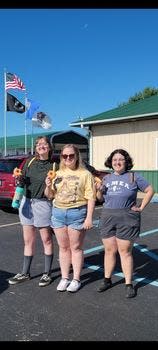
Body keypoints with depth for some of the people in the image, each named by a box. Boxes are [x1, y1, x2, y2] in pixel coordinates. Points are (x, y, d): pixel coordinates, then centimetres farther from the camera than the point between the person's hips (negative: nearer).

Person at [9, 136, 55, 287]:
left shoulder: (53, 165, -5)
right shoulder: (30, 162, 6)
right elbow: (22, 181, 12)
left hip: (43, 204, -4)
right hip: (26, 202, 4)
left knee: (46, 240, 7)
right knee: (28, 241, 13)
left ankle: (47, 273, 20)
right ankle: (25, 273, 24)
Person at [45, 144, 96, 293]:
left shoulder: (85, 174, -4)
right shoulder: (58, 173, 10)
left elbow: (91, 197, -8)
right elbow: (50, 195, 13)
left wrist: (89, 218, -15)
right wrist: (48, 186, -8)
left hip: (77, 213, -4)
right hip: (58, 212, 4)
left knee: (76, 247, 6)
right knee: (63, 247, 12)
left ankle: (76, 279, 18)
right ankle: (64, 278, 23)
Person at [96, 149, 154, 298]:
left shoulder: (134, 177, 0)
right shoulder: (106, 178, 10)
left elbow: (150, 190, 4)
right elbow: (101, 198, 16)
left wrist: (141, 207, -2)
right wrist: (99, 190, -5)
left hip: (127, 219, -3)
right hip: (107, 218, 3)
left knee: (125, 251, 1)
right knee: (109, 250, 10)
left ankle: (129, 284, 13)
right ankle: (107, 280, 24)